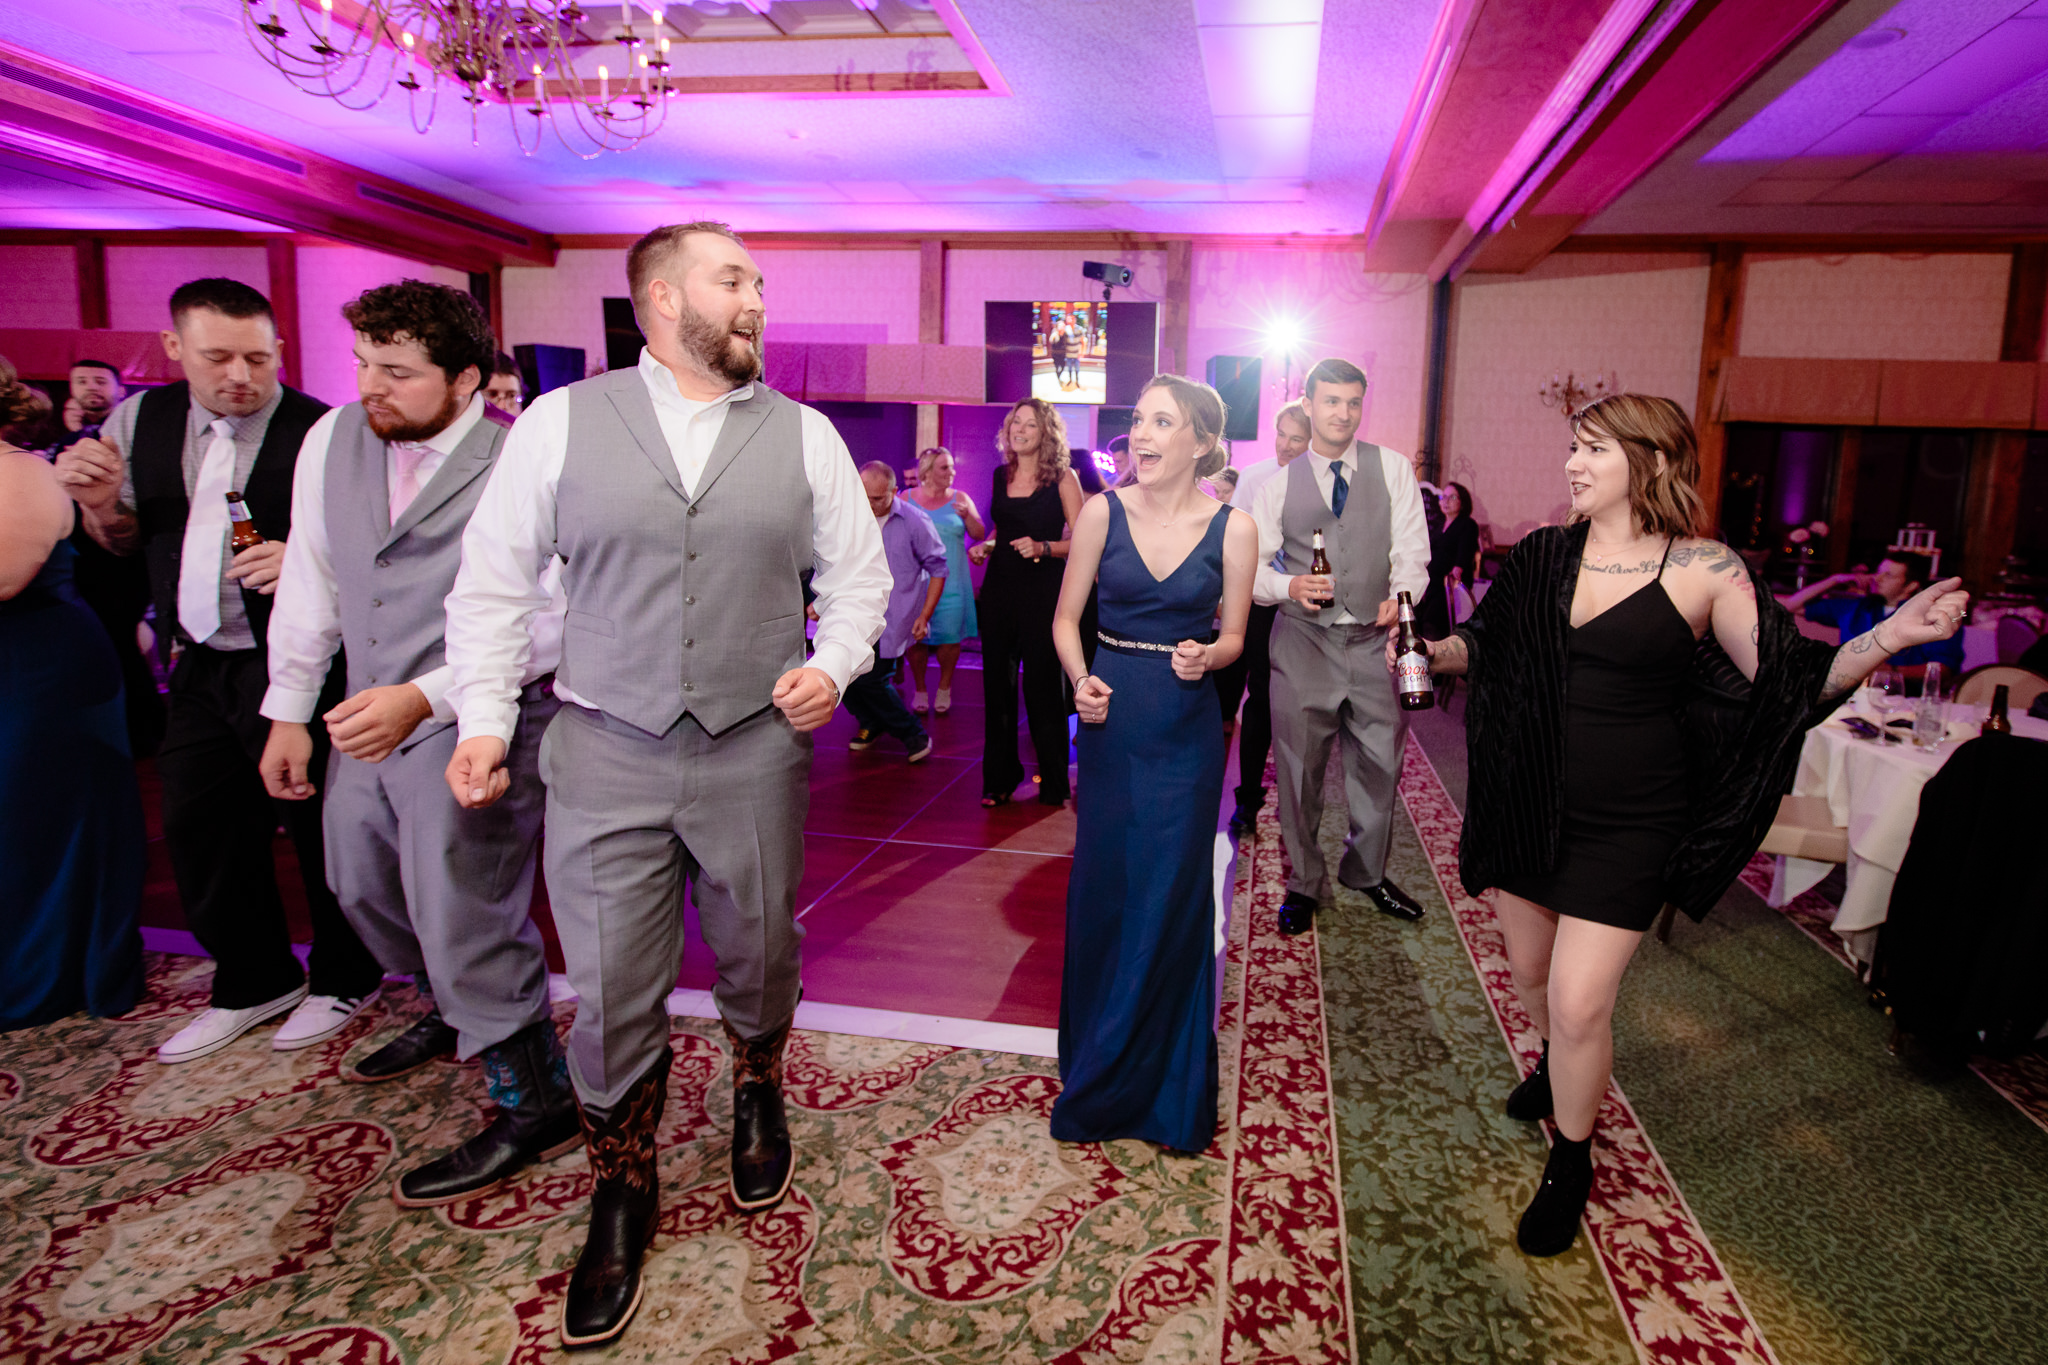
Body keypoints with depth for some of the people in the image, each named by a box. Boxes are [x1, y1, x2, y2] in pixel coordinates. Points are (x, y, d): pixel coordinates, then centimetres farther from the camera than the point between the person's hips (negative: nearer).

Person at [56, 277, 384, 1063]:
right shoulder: (140, 421, 6)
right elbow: (124, 541, 17)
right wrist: (98, 502, -5)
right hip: (202, 668, 6)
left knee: (320, 828, 4)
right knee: (197, 830, 15)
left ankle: (343, 981, 27)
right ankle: (254, 982, 35)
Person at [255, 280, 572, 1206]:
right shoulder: (333, 440, 3)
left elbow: (544, 622, -21)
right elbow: (311, 580, 10)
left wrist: (423, 698, -30)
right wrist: (289, 711, 11)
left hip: (477, 723, -8)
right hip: (370, 714, 8)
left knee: (463, 914, -4)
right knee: (361, 885, 23)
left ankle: (535, 1104, 15)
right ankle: (452, 1011, 50)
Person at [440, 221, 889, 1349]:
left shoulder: (804, 435, 5)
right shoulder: (558, 422, 1)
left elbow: (857, 572, 9)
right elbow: (495, 580, 4)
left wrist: (835, 665, -7)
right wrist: (483, 717, -3)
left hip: (756, 750, 1)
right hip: (605, 756, -1)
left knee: (758, 959, 16)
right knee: (610, 994, 5)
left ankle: (756, 1096, 49)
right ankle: (622, 1192, 31)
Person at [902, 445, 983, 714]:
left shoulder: (960, 498, 7)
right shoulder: (907, 498, 6)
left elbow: (979, 534, 2)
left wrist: (967, 516, -14)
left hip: (950, 582, 0)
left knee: (949, 636, -2)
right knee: (914, 635, 1)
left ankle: (944, 689, 18)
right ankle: (919, 689, 18)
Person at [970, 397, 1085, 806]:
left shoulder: (1062, 477, -5)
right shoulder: (1001, 475, 10)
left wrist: (1043, 548, -22)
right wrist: (983, 546, 5)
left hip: (1042, 591, -5)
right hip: (999, 588, 5)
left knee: (1041, 684, 1)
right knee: (997, 683, 8)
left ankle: (1054, 783, 16)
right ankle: (999, 777, 22)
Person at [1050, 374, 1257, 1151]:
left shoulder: (1232, 527, -4)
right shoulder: (1103, 512, -2)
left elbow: (1232, 636, 4)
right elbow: (1066, 618, 3)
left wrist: (1205, 657, -17)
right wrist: (1079, 679, -15)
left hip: (1185, 728, -1)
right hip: (1111, 718, 1)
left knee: (1171, 899, 5)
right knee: (1100, 889, 9)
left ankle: (1164, 1084, 26)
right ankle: (1097, 1070, 32)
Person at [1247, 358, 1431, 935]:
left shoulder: (1393, 468, 5)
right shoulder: (1280, 483, 5)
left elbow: (1412, 549, 1)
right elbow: (1252, 564, 3)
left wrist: (1402, 594, -19)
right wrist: (1289, 586, -18)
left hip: (1376, 639, 1)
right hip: (1304, 639, -1)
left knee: (1379, 764, 11)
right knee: (1298, 768, 5)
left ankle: (1368, 870, 36)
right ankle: (1304, 883, 24)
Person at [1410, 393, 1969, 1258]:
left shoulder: (1703, 571, -8)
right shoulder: (1543, 554, 1)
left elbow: (1791, 679, -9)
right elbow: (1485, 643, 13)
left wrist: (1890, 636, -24)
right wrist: (1431, 650, -5)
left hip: (1623, 825, -4)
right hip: (1523, 804, 4)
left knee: (1578, 1003, -6)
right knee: (1530, 973, 20)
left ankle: (1571, 1164, 21)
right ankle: (1558, 1069, 54)